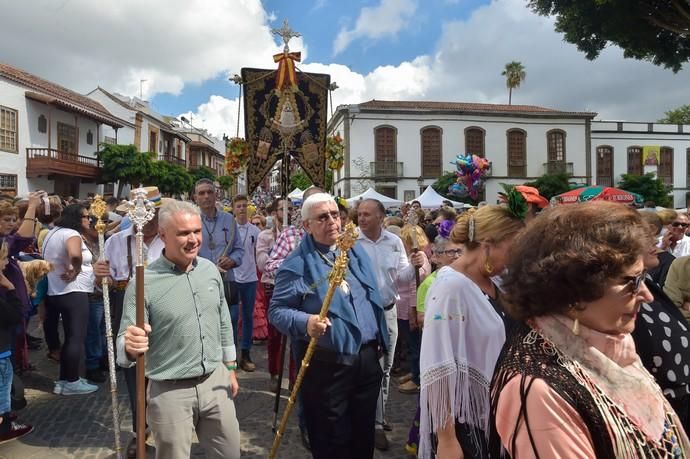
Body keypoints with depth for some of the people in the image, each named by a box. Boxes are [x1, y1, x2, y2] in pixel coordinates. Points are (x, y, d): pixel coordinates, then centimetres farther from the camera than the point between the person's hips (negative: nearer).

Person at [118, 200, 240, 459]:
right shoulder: (143, 283, -15)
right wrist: (131, 347, -37)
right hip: (170, 392, -4)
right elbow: (124, 342, -14)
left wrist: (230, 368, 14)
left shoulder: (210, 270, 1)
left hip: (216, 382, 5)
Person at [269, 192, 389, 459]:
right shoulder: (297, 264, -11)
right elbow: (277, 310, -14)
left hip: (367, 357, 6)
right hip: (326, 364, -5)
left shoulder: (355, 251, 9)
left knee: (364, 433, 21)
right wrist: (305, 322, -32)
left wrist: (379, 340, 13)